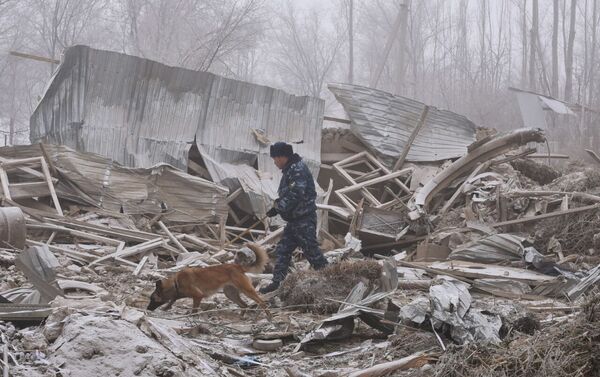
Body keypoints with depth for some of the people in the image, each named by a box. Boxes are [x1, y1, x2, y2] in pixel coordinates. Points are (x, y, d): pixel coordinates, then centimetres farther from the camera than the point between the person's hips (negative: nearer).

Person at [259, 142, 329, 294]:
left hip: (304, 220, -10)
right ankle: (276, 282, 16)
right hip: (294, 220, 10)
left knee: (311, 250, -5)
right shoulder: (289, 170, 14)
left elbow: (294, 195, -27)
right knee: (283, 250, 11)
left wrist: (278, 208, -17)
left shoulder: (298, 170, -19)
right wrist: (277, 206, 7)